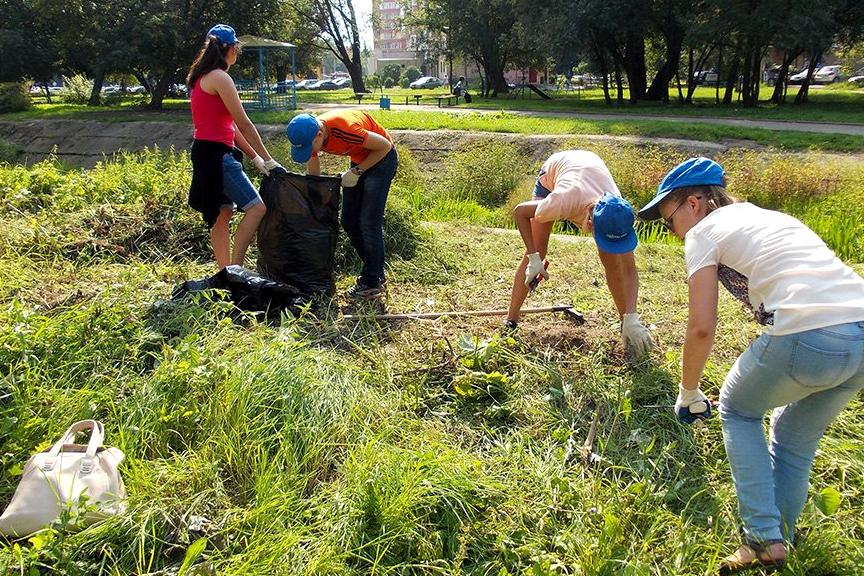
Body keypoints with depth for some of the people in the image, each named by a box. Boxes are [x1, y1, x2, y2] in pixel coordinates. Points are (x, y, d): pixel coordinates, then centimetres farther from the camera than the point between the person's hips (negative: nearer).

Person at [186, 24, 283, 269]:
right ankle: (234, 269, -11)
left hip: (208, 153, 10)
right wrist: (268, 160, -6)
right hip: (216, 154, -10)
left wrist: (254, 157, 13)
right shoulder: (220, 78, -12)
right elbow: (243, 124, -13)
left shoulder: (203, 77, 17)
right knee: (256, 207, -11)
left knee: (223, 213, 13)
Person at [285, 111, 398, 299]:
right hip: (359, 159, 8)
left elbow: (385, 145, -23)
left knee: (369, 223, -11)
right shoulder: (309, 136, -14)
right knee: (349, 221, 7)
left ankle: (373, 283, -1)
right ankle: (375, 272, 20)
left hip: (381, 157, -8)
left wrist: (356, 172, -21)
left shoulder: (344, 130, -37)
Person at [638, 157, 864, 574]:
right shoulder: (768, 216, 29)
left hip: (807, 337, -7)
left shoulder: (704, 231, 6)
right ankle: (778, 541, 35)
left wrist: (688, 392, 12)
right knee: (795, 439, 27)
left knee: (737, 410, 21)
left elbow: (702, 327, -2)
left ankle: (764, 539, 15)